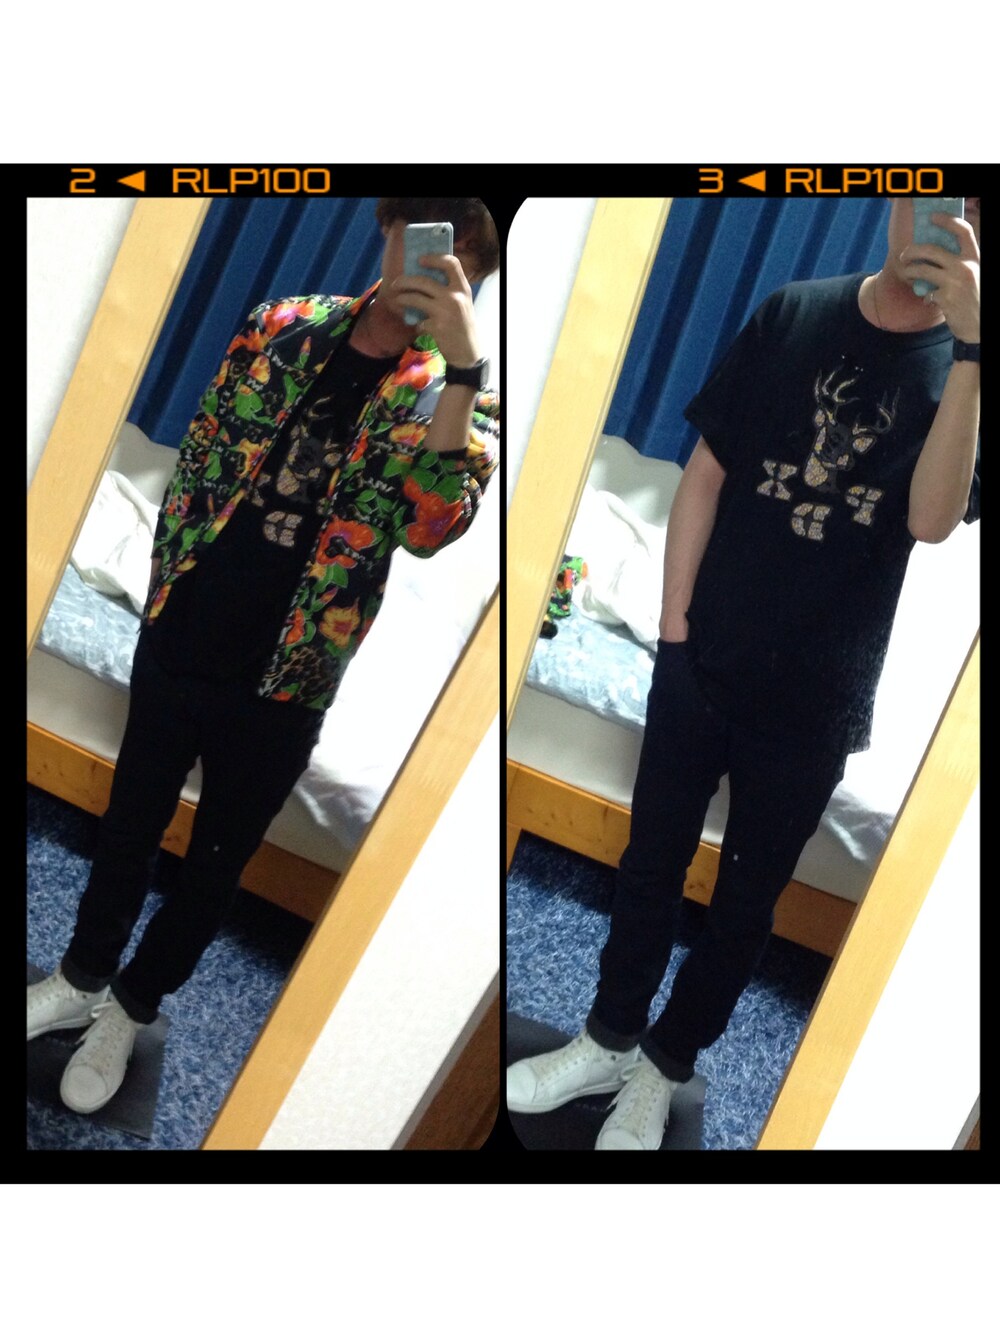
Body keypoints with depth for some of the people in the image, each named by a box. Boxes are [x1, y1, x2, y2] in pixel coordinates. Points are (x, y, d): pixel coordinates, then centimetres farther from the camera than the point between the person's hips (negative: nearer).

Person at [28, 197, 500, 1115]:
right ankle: (81, 978, 45)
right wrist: (167, 580, 11)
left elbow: (433, 526, -28)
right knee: (129, 826, 20)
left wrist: (466, 365, -35)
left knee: (217, 862, 15)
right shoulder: (283, 325, -1)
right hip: (175, 641, 3)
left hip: (283, 687, -2)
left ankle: (131, 1008, 39)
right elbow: (200, 453, 10)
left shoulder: (457, 396, -9)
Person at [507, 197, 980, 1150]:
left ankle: (664, 1066, 34)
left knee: (747, 895, 13)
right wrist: (673, 623, -3)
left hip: (816, 703, -1)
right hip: (700, 664, 1)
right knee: (650, 864, 14)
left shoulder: (964, 364, -5)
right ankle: (609, 1040, 35)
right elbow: (705, 475, 2)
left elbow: (932, 521, -21)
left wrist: (966, 346, -28)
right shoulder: (792, 315, -2)